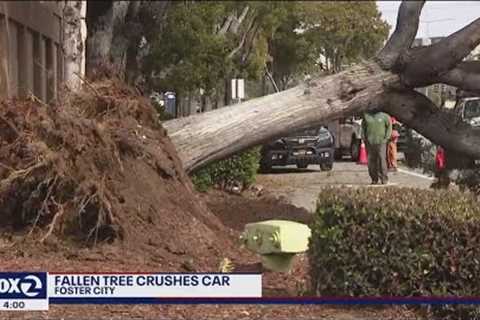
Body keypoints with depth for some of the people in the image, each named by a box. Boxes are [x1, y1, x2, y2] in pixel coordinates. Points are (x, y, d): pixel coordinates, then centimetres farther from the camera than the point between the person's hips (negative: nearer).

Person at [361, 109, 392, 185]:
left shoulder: (384, 116, -1)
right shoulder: (366, 115, 7)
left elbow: (389, 126, 5)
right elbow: (363, 127, 17)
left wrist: (386, 138, -2)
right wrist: (364, 137, 8)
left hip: (380, 142, -3)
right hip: (369, 142, 3)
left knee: (381, 160, -8)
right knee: (371, 161, 2)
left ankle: (384, 179, -1)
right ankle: (374, 179, 10)